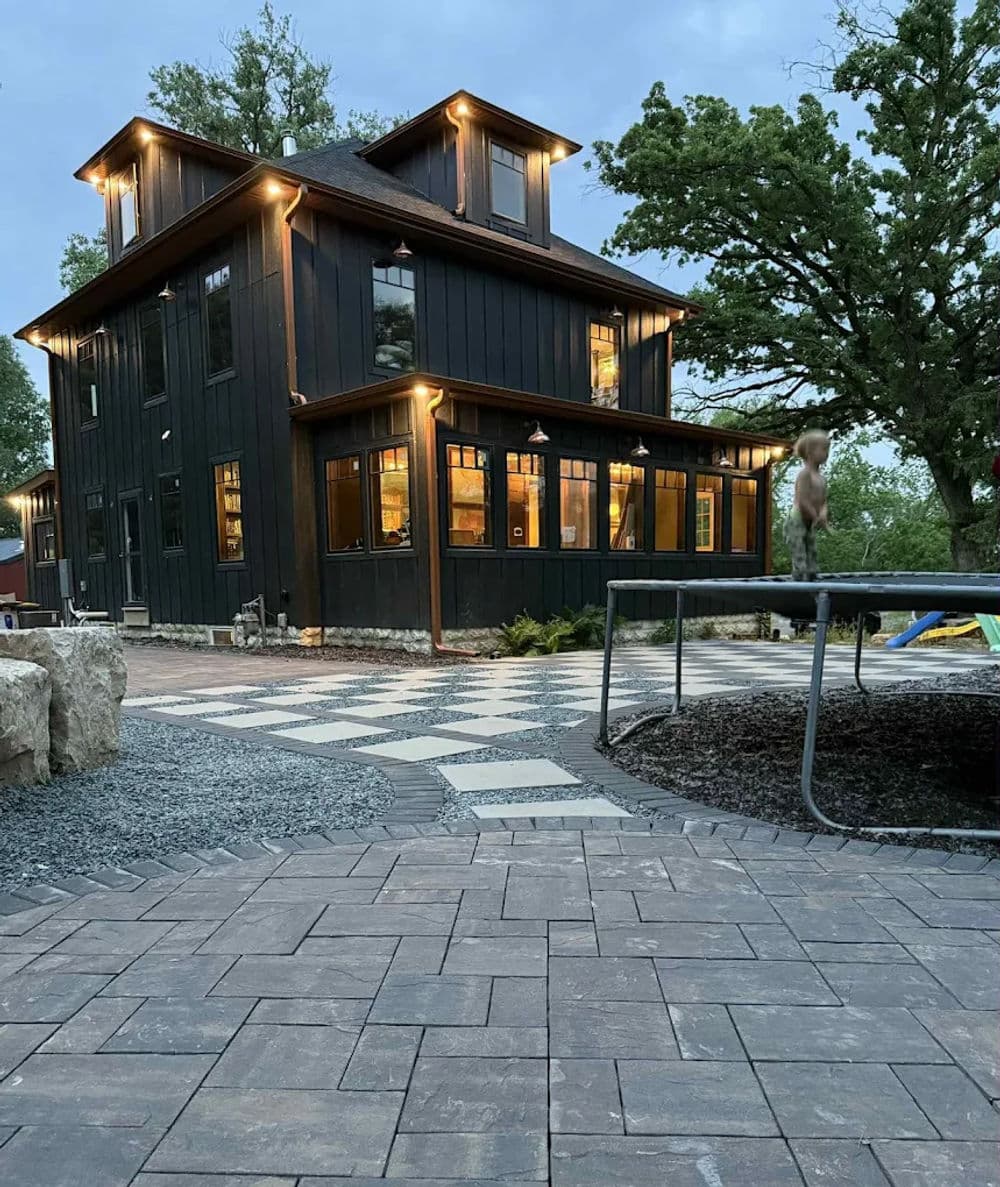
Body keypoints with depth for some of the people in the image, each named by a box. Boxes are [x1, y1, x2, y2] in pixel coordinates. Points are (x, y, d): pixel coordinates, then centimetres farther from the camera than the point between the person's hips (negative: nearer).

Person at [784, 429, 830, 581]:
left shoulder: (821, 479, 14)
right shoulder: (805, 473, -12)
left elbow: (823, 502, 13)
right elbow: (802, 501, -19)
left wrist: (823, 514, -9)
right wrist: (817, 518, -12)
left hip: (810, 526, 9)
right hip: (796, 523, -9)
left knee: (812, 569, 9)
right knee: (800, 566, -13)